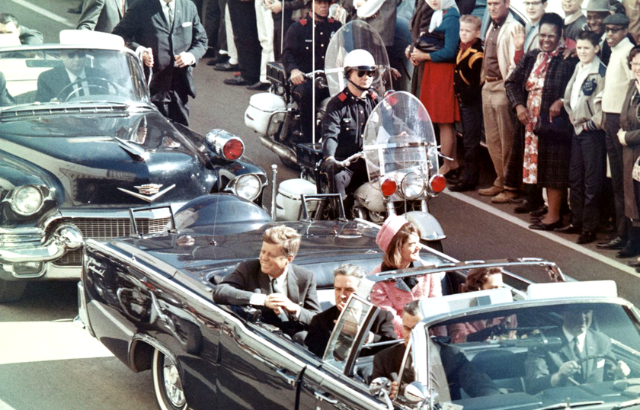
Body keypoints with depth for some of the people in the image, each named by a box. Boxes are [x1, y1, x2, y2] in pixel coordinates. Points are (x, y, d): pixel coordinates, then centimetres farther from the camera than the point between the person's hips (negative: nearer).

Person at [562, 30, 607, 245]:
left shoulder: (601, 72, -14)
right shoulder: (578, 68, 11)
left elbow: (603, 104, -17)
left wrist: (591, 123, -12)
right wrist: (572, 116, 12)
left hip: (592, 131, -8)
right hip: (577, 128, 8)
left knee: (592, 181, -2)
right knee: (575, 177, 13)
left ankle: (589, 227, 3)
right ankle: (577, 221, 24)